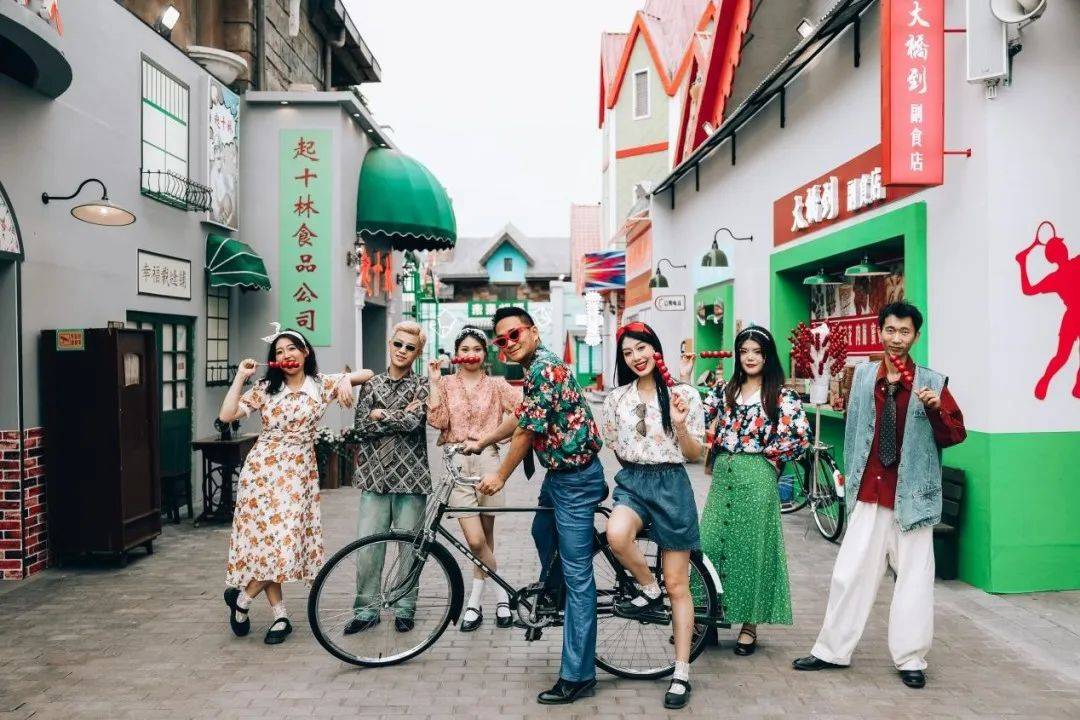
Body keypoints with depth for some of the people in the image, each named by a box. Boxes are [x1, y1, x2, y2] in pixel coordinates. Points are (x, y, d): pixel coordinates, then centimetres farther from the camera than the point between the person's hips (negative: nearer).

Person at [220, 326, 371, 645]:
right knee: (265, 537, -5)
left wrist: (346, 380, -16)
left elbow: (368, 374, 2)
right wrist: (240, 377, -3)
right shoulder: (265, 388, 6)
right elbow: (226, 415, -2)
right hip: (262, 469, 0)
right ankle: (280, 616, 10)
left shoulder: (322, 385, 4)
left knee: (285, 539, -6)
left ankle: (242, 597, 16)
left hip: (299, 471, 0)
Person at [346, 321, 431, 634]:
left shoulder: (421, 385, 4)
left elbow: (415, 421, -14)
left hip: (410, 476, -2)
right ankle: (366, 610, 13)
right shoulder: (372, 384, 11)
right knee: (367, 547, -1)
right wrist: (400, 416, -7)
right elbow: (360, 428, 0)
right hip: (375, 475, 2)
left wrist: (380, 415, -4)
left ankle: (404, 609, 20)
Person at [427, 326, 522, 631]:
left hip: (487, 459, 0)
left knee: (485, 537, 7)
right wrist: (434, 382, -5)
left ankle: (474, 604, 22)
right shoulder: (446, 384, 10)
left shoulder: (496, 384, 7)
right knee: (476, 540, -9)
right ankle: (502, 597, 10)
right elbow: (437, 420, -5)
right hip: (456, 462, 0)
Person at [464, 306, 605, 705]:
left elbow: (527, 432, -18)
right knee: (543, 533, 31)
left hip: (574, 478, -11)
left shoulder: (543, 368, -21)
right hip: (559, 471, 11)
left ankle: (577, 675, 1)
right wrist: (480, 443, 29)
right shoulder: (538, 366, 11)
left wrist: (500, 476, -6)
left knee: (577, 575, -6)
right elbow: (521, 418, 22)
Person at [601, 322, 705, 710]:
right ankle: (650, 590, -3)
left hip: (671, 485, -2)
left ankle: (681, 672, 16)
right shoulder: (616, 398, 6)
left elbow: (694, 453, -3)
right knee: (617, 535, -34)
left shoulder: (684, 394, -2)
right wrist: (636, 471, 11)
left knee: (678, 585, 2)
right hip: (632, 481, 2)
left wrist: (679, 423, -18)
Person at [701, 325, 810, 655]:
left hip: (756, 477, -4)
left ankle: (749, 624, 17)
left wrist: (769, 455, -4)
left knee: (751, 545, 4)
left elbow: (802, 436, -9)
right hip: (723, 474, 4)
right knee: (710, 541, 3)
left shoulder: (781, 395, -1)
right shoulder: (724, 389, 12)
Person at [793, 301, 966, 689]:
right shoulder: (863, 375, 3)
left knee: (913, 578, 8)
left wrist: (936, 409, -22)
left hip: (911, 495, -2)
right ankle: (833, 651, 21)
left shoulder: (931, 382, -5)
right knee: (849, 573, 8)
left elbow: (957, 435, -4)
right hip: (868, 495, 2)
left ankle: (910, 659, 24)